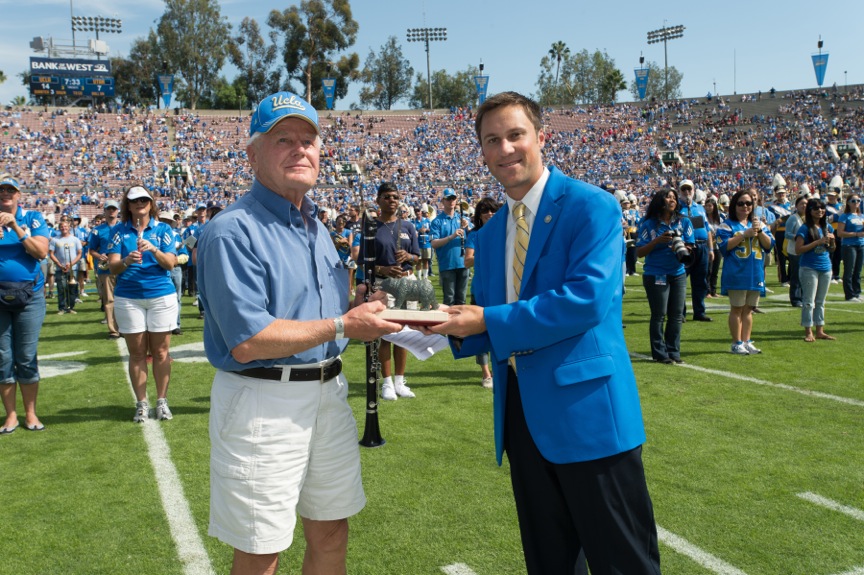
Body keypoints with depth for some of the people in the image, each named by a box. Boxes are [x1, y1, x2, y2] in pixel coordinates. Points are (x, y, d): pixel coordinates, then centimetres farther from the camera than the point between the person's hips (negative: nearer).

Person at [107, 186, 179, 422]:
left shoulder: (162, 229, 4)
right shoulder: (119, 231, 6)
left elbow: (171, 263, -4)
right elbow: (112, 266, -2)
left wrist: (154, 250, -23)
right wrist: (126, 261, -24)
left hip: (161, 296, 0)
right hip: (128, 298, 0)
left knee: (160, 351, 2)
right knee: (137, 352, 3)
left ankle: (162, 401, 11)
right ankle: (141, 404, 11)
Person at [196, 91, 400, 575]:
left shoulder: (317, 227, 12)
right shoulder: (233, 231, -16)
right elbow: (247, 342, -23)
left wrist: (359, 300, 0)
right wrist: (342, 325, -19)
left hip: (329, 393, 8)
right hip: (263, 404, -8)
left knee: (332, 534, 18)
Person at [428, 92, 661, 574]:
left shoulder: (592, 207, -9)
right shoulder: (491, 234, 14)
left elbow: (588, 298, -22)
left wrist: (489, 321, -19)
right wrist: (459, 326, -6)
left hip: (586, 409, -7)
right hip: (521, 416, 7)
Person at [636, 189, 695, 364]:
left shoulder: (684, 222, 6)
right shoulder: (649, 225, -4)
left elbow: (690, 247, 5)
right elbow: (639, 252, -6)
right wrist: (657, 241, -19)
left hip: (678, 274, 4)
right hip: (655, 275, -4)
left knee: (676, 315, 5)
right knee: (659, 315, -1)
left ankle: (673, 352, 15)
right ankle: (660, 353, 7)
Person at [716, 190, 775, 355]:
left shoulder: (758, 223, 13)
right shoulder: (728, 225, -1)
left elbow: (769, 245, 6)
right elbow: (724, 246, -13)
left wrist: (760, 231, -10)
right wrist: (745, 234, -15)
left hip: (755, 274, 5)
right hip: (736, 274, -5)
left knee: (748, 309, 11)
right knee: (737, 309, 0)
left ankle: (746, 341, 17)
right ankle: (737, 343, 5)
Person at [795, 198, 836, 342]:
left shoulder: (827, 227, 9)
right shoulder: (805, 228, -9)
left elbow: (831, 249, 17)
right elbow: (798, 250, -17)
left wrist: (832, 240, -4)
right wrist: (818, 242, -20)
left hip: (826, 268, 6)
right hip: (809, 269, -6)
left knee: (820, 302, 13)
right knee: (809, 302, -2)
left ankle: (820, 331, 20)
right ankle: (808, 332, 5)